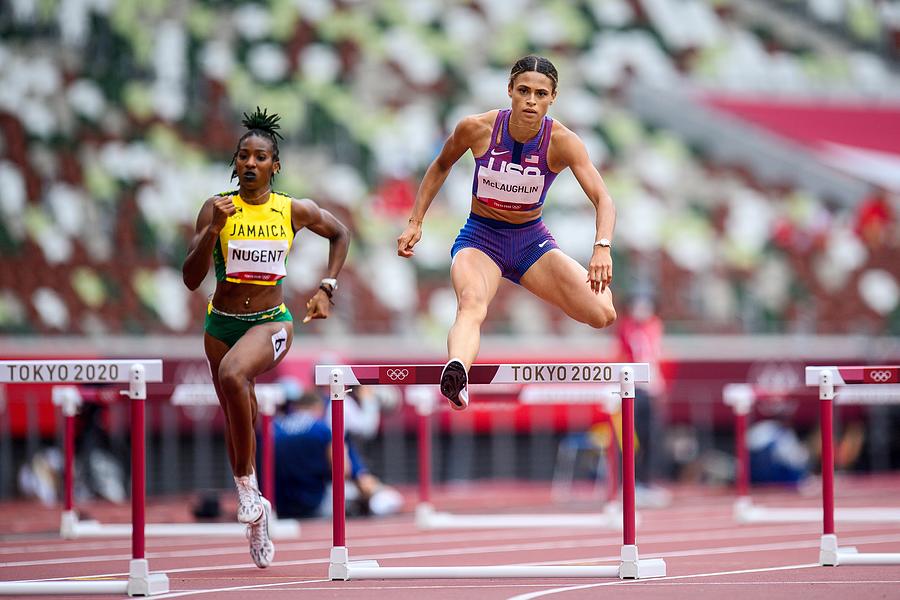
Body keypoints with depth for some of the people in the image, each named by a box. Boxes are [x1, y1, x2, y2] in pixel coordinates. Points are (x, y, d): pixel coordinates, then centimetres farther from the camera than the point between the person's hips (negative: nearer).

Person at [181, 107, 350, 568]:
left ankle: (246, 483, -23)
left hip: (270, 322, -3)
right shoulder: (216, 209, -3)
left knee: (232, 373, -34)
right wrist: (213, 230, -22)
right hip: (221, 323, 3)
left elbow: (340, 234, 19)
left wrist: (327, 288, 9)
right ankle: (256, 514, 29)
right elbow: (191, 279, -9)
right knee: (238, 422, 11)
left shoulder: (294, 211, -2)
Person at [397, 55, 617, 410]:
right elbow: (441, 166, 6)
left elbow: (602, 198, -27)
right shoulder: (477, 128, -15)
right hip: (480, 238, -2)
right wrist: (415, 222, 2)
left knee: (603, 315, -12)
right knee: (472, 304, -36)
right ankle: (456, 373, -68)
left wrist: (602, 248, -45)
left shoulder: (562, 142, -17)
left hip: (532, 240, 2)